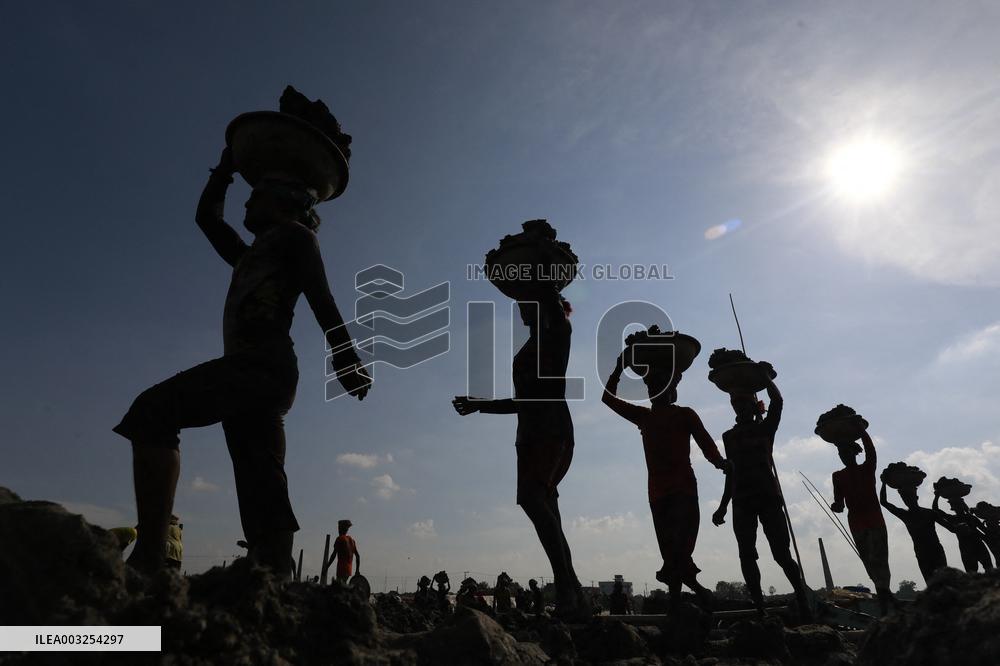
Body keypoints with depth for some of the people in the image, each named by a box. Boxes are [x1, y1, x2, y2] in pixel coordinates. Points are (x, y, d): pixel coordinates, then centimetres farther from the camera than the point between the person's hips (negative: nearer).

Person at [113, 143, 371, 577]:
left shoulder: (294, 235, 9)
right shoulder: (251, 255, 34)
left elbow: (321, 299, -8)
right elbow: (207, 216, 48)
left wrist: (346, 360, -21)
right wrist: (228, 165, 48)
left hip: (263, 363, -9)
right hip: (253, 370, 9)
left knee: (153, 411, -21)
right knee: (263, 498, -1)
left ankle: (148, 557, -27)